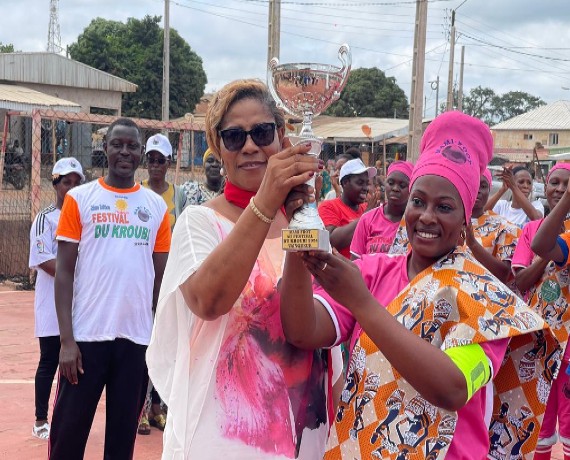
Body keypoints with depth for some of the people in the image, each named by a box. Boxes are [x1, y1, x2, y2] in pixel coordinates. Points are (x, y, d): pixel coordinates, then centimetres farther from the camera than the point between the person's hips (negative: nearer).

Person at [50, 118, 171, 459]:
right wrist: (66, 338, -9)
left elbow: (161, 276, 11)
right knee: (69, 430, 5)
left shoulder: (157, 207, 8)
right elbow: (65, 271, -2)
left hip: (138, 337, 2)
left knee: (124, 431, 10)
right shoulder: (79, 199, 1)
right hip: (87, 334, -2)